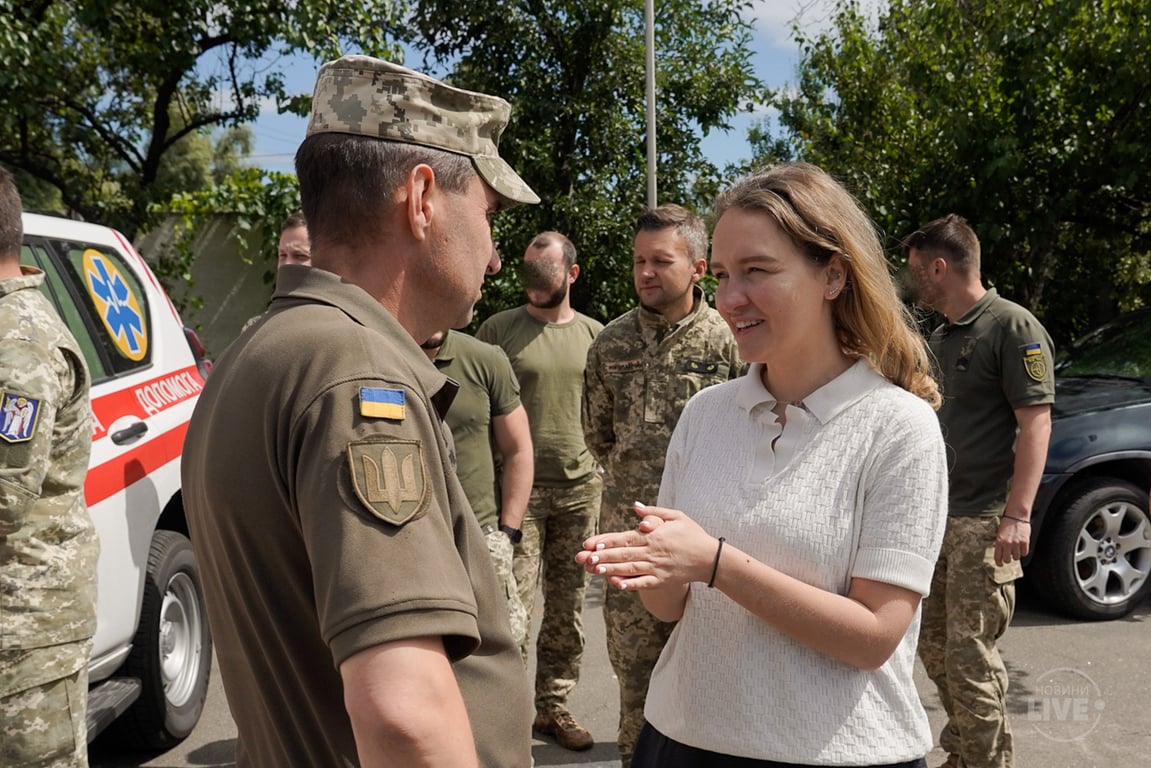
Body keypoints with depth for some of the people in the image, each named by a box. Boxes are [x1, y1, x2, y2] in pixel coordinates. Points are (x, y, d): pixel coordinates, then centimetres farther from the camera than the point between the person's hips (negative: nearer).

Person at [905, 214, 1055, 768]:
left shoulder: (1012, 326, -11)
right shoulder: (942, 338, 16)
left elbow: (1036, 421, -16)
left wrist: (1018, 515, -23)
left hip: (984, 521, -9)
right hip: (939, 516, 9)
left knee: (970, 657, -5)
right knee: (934, 645, 15)